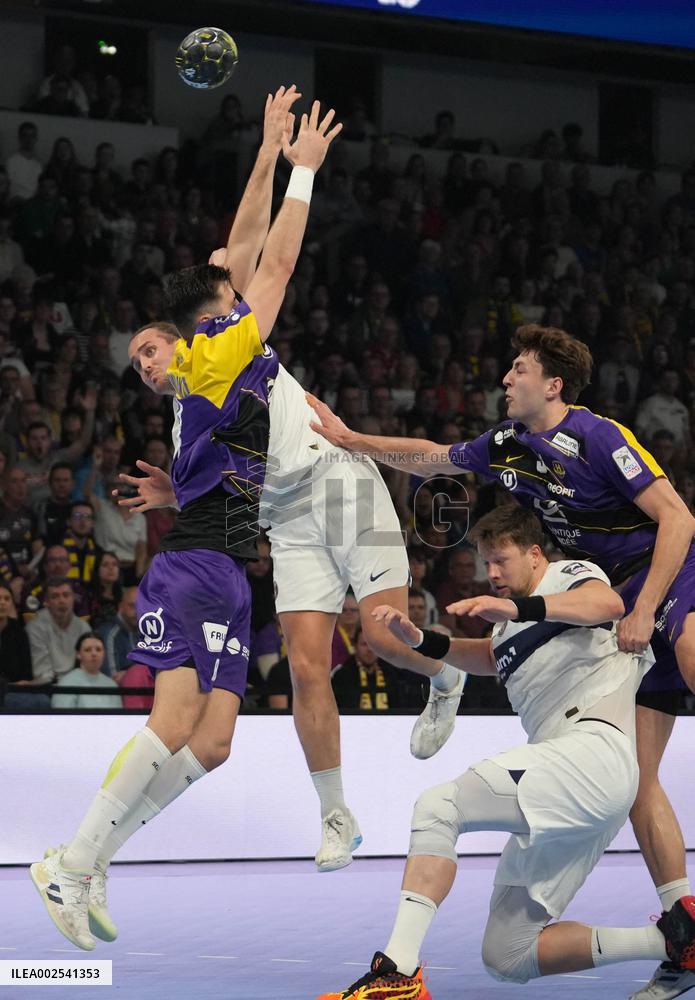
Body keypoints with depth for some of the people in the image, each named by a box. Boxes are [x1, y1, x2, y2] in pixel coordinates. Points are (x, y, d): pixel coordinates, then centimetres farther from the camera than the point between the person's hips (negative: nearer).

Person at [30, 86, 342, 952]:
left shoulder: (222, 364, 18)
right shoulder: (217, 354, 1)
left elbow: (247, 254, 23)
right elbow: (276, 266, 0)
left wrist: (271, 153, 25)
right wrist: (302, 169, 4)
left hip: (228, 577, 8)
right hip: (192, 567, -8)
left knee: (213, 741, -2)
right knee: (174, 725, -19)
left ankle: (86, 864, 2)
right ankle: (72, 868, -14)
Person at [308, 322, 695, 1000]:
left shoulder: (597, 437, -14)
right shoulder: (507, 445, 9)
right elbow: (431, 458, 25)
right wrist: (351, 439, 23)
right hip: (619, 601, 8)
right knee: (636, 775, -2)